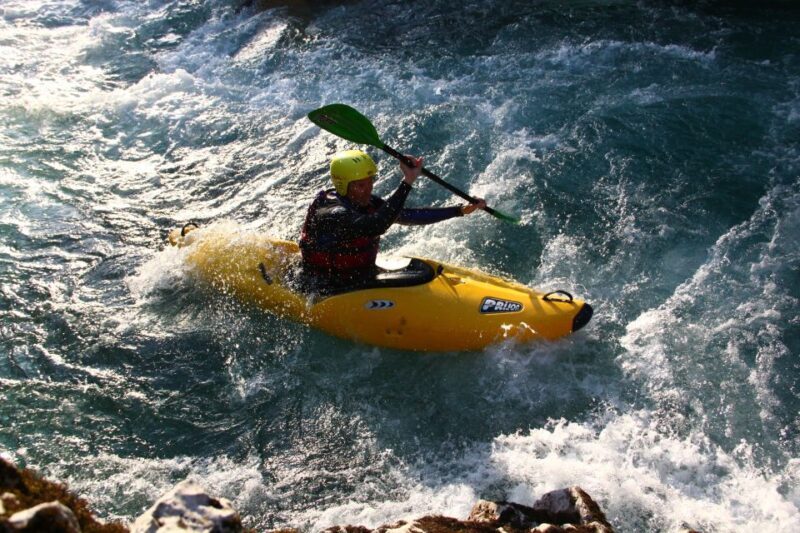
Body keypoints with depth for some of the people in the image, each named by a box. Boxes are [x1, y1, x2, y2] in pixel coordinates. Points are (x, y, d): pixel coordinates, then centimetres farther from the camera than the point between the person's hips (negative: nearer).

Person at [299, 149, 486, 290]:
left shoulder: (367, 203, 0)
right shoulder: (331, 215, -26)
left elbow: (412, 216, 1)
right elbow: (376, 226, -42)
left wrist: (461, 210, -3)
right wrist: (407, 181, -44)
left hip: (366, 277, 9)